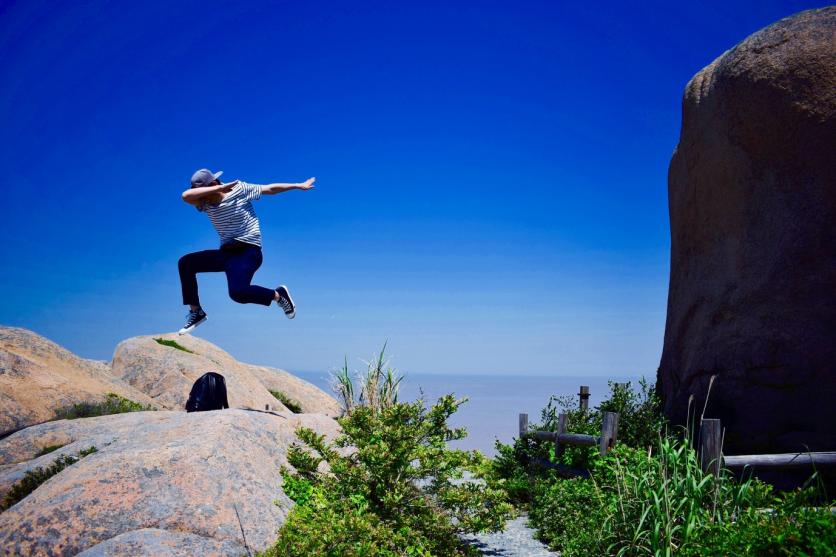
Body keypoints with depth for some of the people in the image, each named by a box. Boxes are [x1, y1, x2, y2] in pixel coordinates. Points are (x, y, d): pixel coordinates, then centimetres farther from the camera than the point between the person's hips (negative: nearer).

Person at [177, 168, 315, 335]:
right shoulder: (205, 203, 2)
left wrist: (299, 185, 7)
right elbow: (186, 196, -18)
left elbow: (269, 189, 2)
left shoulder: (240, 189, -6)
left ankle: (278, 294, -5)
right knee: (185, 263, -3)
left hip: (248, 252, -6)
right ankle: (196, 312, 4)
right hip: (226, 252, 7)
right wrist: (219, 188, -23)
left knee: (237, 292, -29)